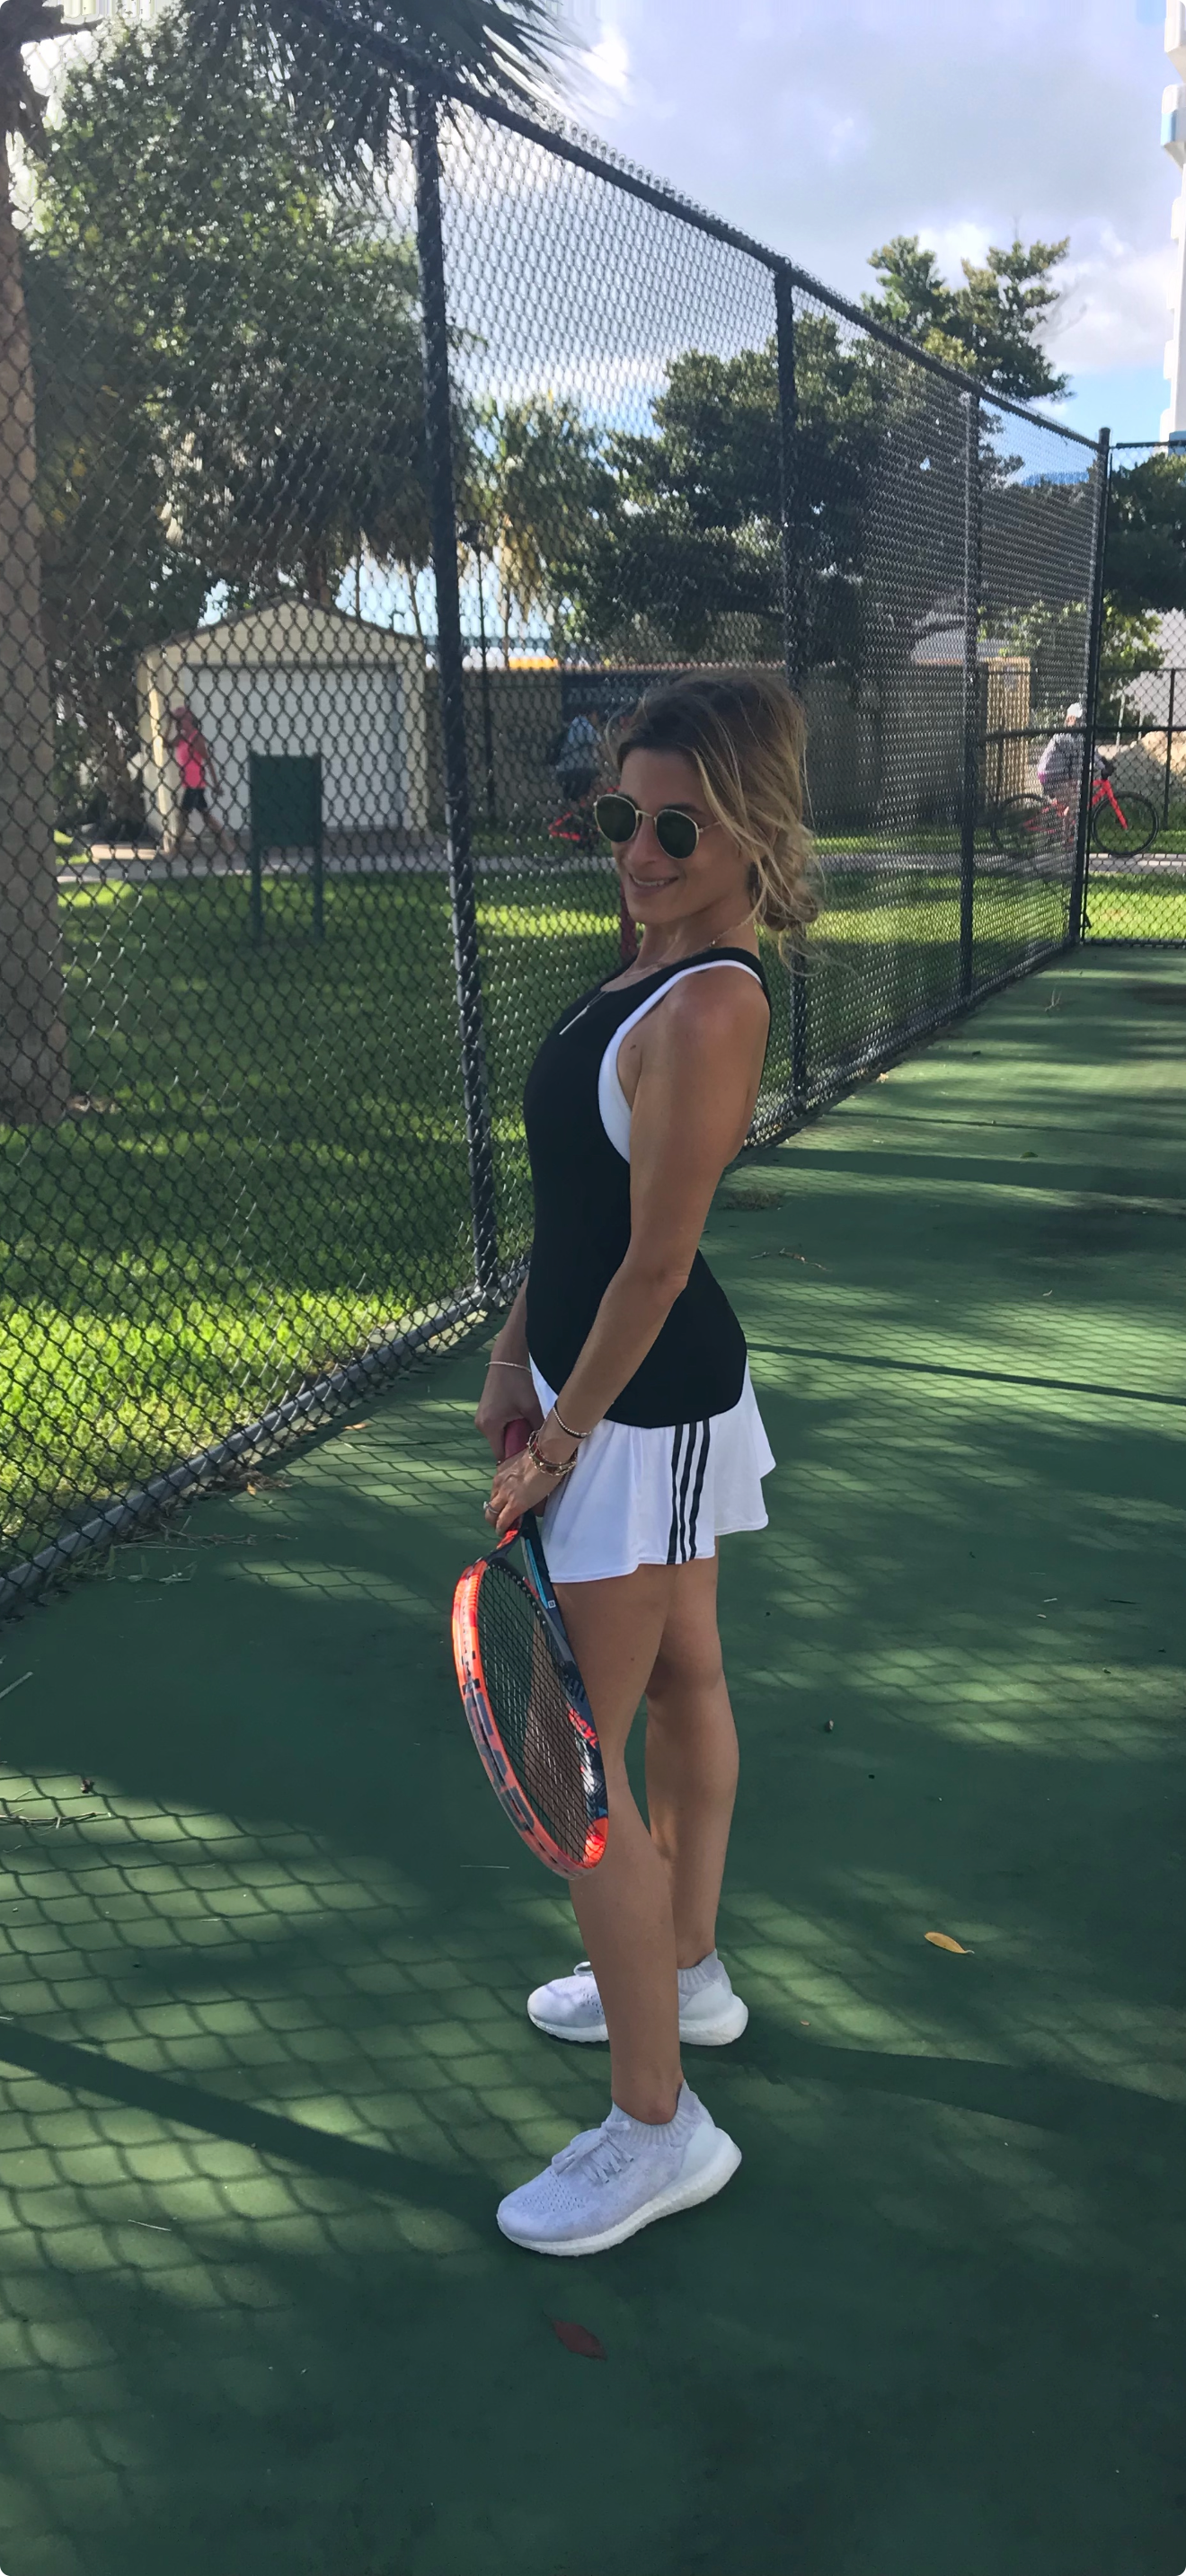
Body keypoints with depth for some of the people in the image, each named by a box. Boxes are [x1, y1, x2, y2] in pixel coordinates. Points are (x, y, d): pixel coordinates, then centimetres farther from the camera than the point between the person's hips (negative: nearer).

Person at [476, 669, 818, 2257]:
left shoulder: (712, 1005, -25)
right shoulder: (662, 966, 5)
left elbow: (657, 1257, -24)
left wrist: (564, 1434, -16)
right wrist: (518, 1355, 11)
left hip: (643, 1412, -10)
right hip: (647, 1397, 10)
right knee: (681, 1678, 22)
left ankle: (658, 2127, 12)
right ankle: (686, 1975, 43)